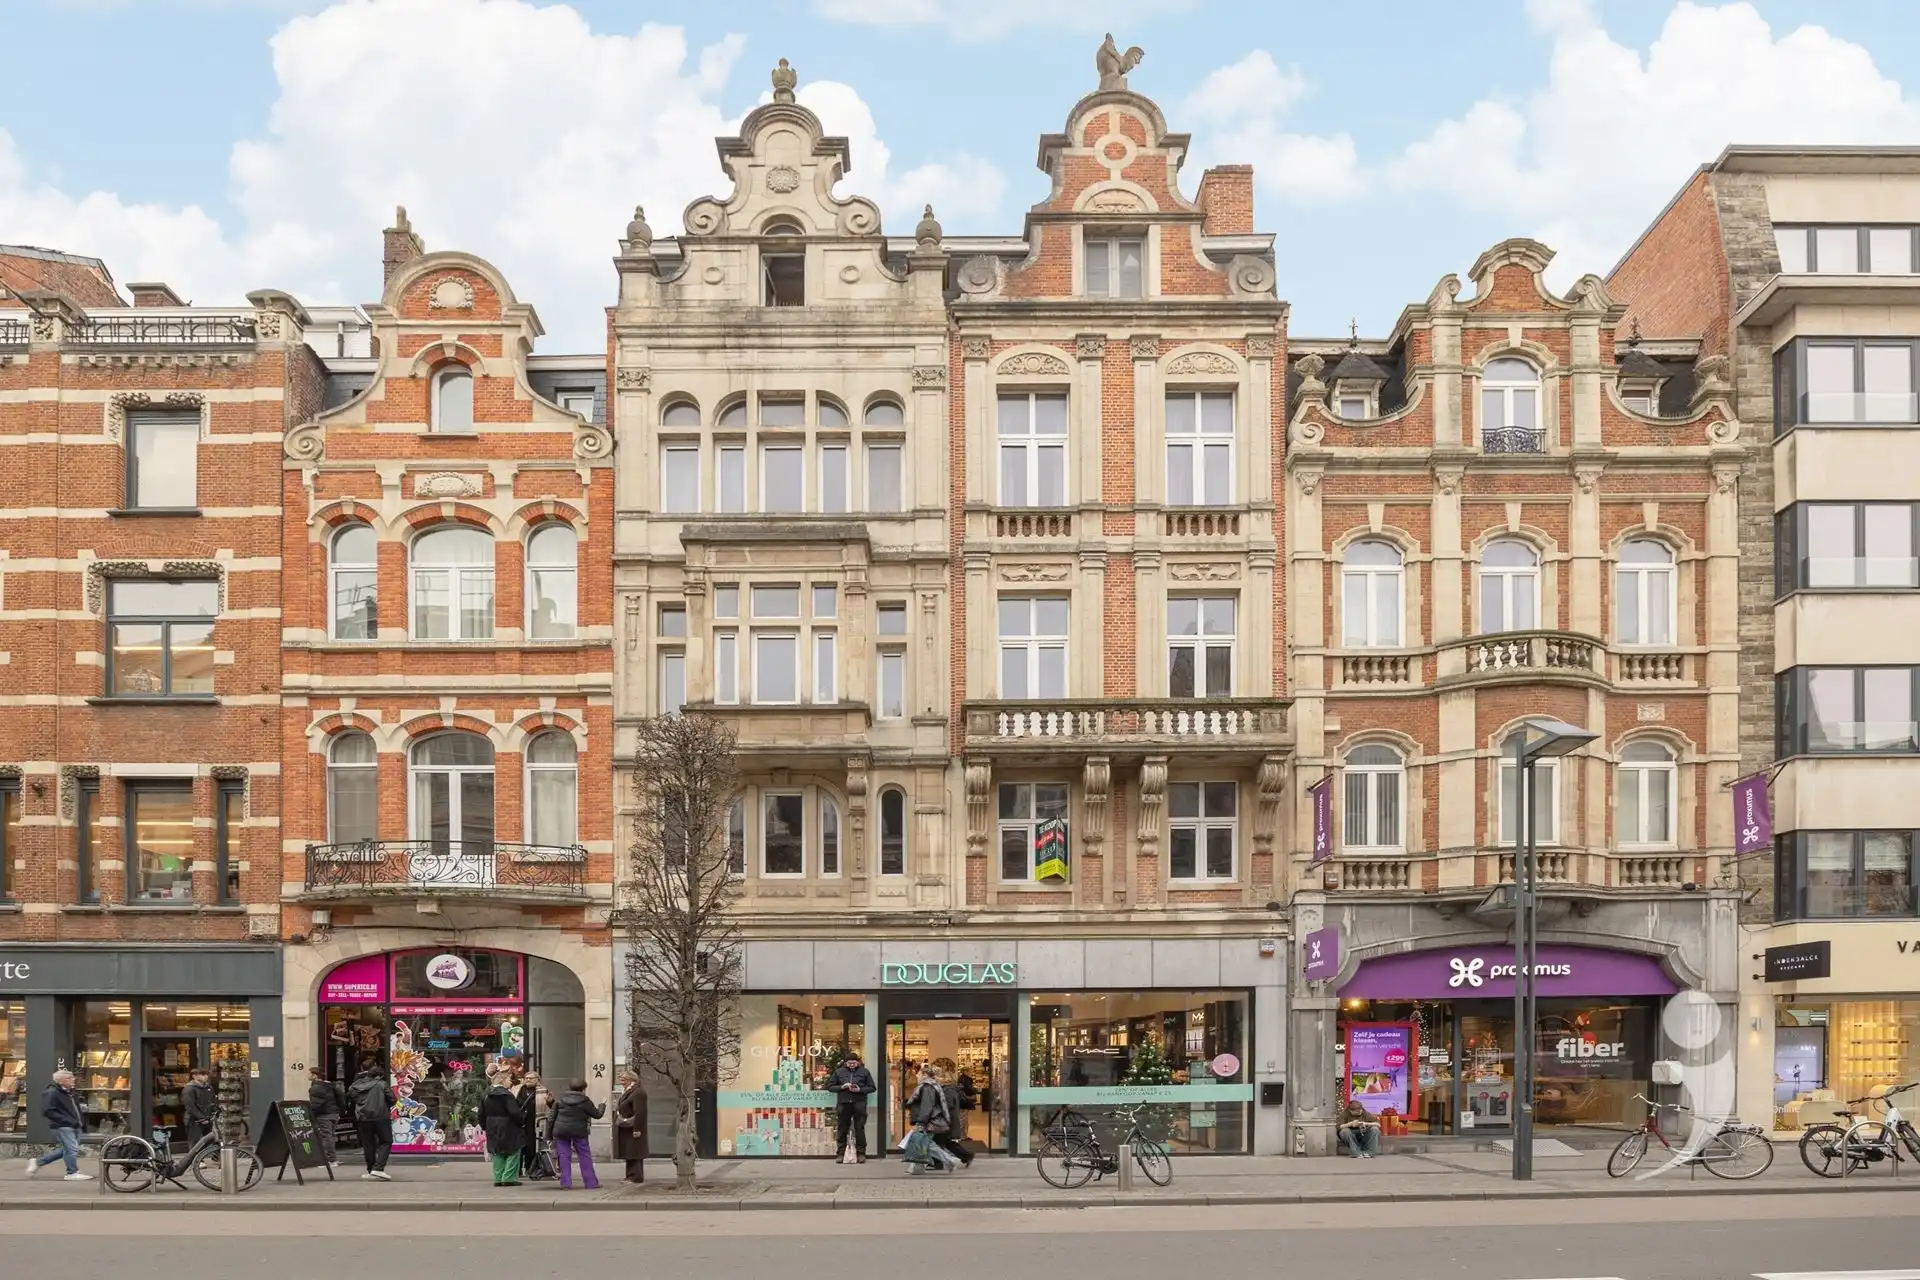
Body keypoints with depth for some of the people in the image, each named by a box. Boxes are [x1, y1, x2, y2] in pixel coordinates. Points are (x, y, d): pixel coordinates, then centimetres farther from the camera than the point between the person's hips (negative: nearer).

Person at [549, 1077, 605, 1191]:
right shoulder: (585, 1101, -5)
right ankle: (591, 1183, 9)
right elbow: (597, 1114, 3)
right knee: (585, 1157, 8)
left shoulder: (560, 1099, 4)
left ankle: (565, 1183, 2)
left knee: (564, 1157, 6)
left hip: (561, 1131, 2)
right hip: (579, 1132, -2)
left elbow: (552, 1117, 5)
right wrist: (602, 1107, 25)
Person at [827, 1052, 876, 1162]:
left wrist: (860, 1089, -11)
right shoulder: (839, 1072, 8)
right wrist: (842, 1087, -9)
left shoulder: (864, 1072, 6)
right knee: (842, 1129, 3)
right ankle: (840, 1154, 10)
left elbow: (872, 1088, 6)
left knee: (859, 1129, 0)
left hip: (859, 1103, -1)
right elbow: (830, 1087, 8)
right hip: (843, 1104, 1)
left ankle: (861, 1154, 6)